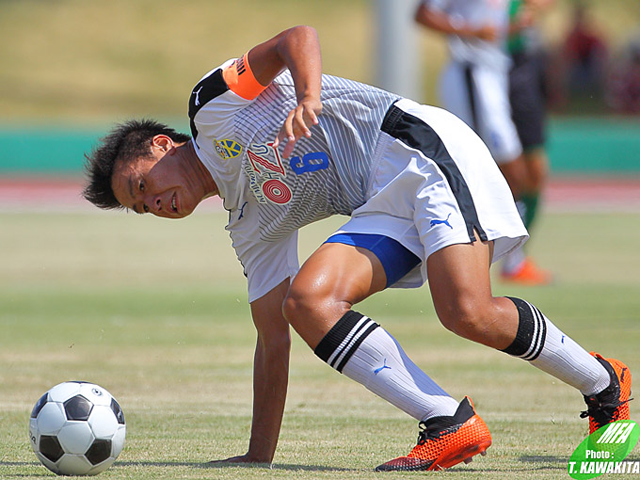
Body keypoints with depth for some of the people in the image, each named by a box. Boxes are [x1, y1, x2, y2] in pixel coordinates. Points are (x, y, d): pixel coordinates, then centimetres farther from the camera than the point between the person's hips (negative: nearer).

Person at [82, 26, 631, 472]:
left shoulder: (212, 99, 4)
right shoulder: (251, 227, 22)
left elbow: (299, 37, -9)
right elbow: (273, 339, 22)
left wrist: (307, 99, -31)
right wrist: (257, 457, 20)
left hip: (421, 148, -8)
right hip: (383, 206, 8)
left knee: (467, 313, -27)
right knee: (305, 301, -15)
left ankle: (604, 387, -4)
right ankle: (450, 425, -21)